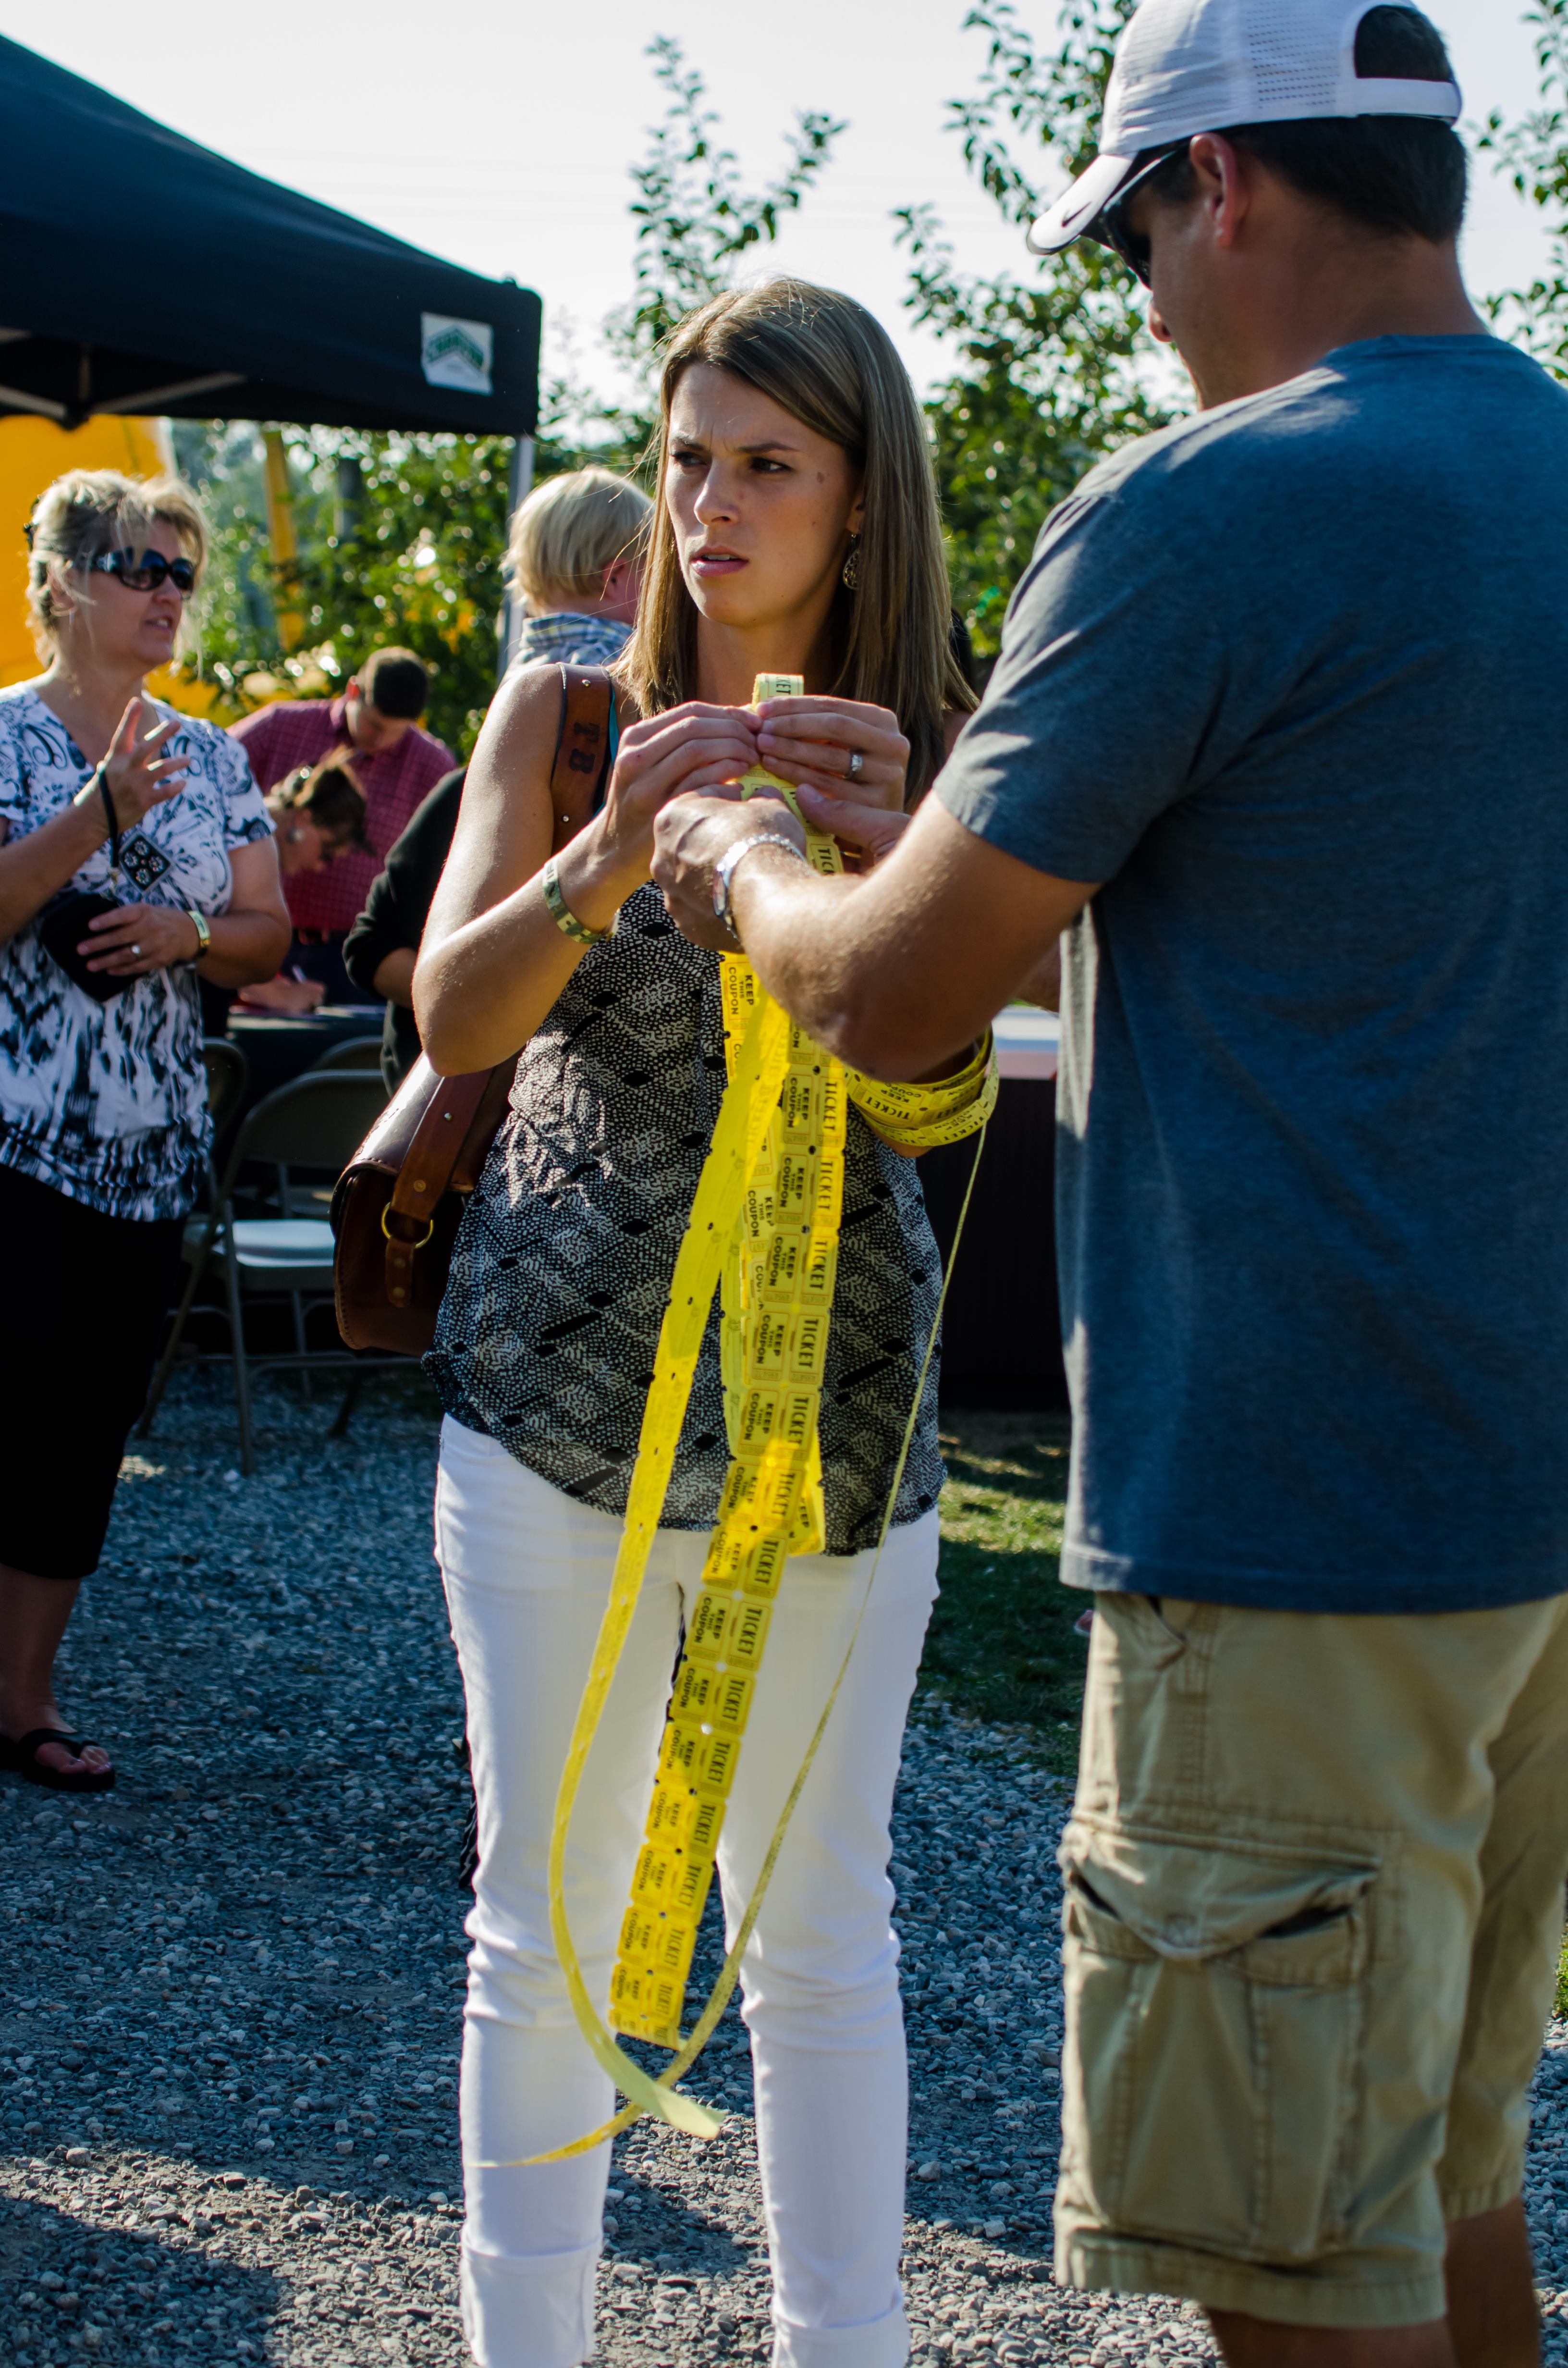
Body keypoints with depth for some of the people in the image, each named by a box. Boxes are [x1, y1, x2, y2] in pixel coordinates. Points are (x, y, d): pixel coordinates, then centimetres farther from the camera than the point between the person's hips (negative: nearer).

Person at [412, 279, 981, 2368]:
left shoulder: (929, 750, 1)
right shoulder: (568, 716, 2)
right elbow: (455, 1018, -10)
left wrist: (892, 848, -25)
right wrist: (615, 850, -28)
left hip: (835, 1410, 0)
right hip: (562, 1387, 0)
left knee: (821, 1938, 8)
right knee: (545, 1919, 7)